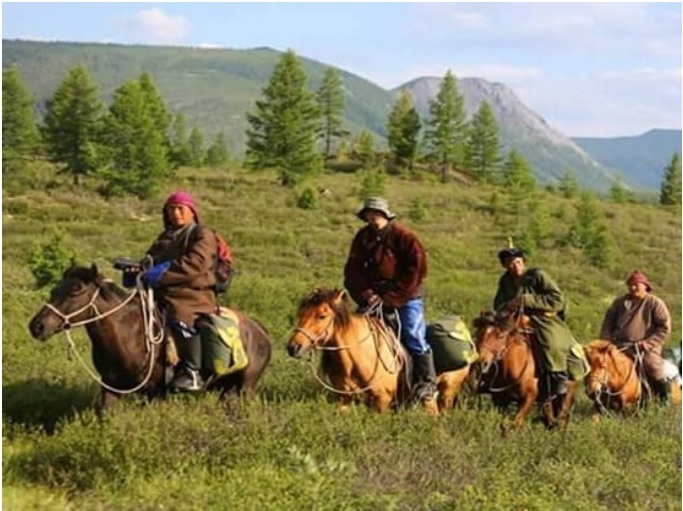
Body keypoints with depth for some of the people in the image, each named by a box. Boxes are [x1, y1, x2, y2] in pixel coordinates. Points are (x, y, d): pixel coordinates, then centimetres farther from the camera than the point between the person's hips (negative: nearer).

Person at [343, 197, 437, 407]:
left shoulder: (403, 236, -8)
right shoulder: (362, 238, 7)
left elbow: (417, 269, -14)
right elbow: (352, 270, 6)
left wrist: (391, 297, -16)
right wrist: (366, 294, -11)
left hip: (405, 297, -5)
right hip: (373, 296, 5)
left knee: (413, 335, -16)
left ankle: (427, 385, -11)